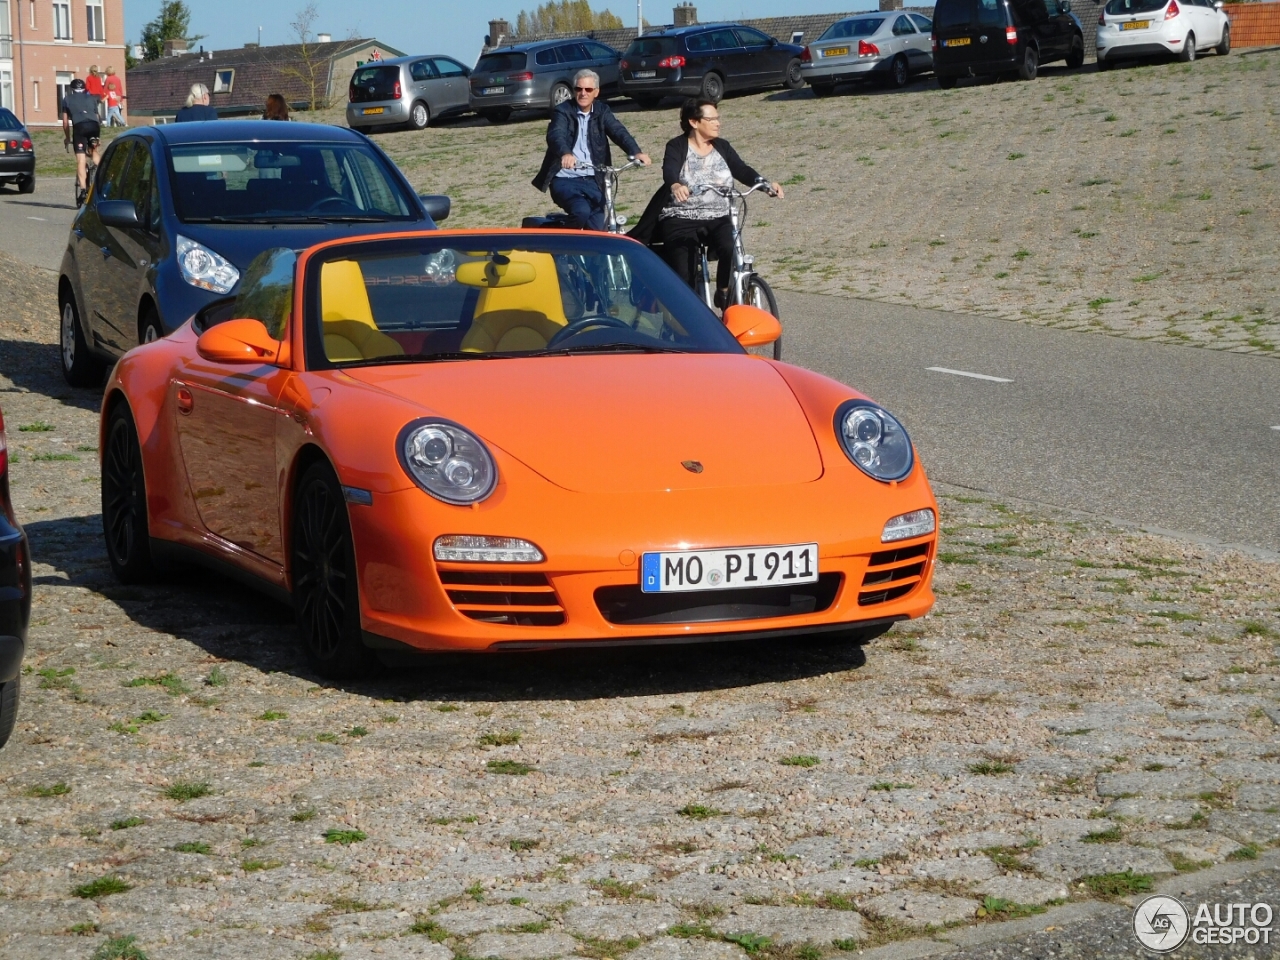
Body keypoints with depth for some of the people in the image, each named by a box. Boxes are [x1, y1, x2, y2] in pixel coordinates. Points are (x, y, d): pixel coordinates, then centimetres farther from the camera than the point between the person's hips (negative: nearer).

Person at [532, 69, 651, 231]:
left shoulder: (602, 111, 9)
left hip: (593, 181, 4)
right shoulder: (563, 111, -2)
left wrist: (636, 152, -28)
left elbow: (619, 132, -7)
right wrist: (565, 154, -45)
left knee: (597, 228, -7)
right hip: (565, 179, -3)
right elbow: (556, 136, -21)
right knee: (581, 211, -30)